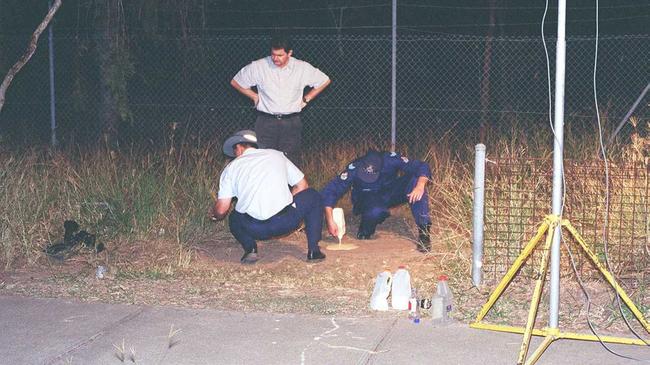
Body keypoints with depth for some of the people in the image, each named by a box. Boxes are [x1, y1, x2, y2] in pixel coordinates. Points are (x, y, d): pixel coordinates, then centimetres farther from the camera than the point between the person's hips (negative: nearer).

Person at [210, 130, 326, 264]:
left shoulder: (231, 167, 16)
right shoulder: (276, 155, 20)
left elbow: (221, 210, 12)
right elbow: (302, 185, 22)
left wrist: (214, 215, 35)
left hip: (254, 229, 1)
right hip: (286, 222, -1)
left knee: (234, 219, 37)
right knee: (313, 197, 28)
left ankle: (250, 249, 7)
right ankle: (313, 250, 15)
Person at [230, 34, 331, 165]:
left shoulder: (303, 68, 1)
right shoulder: (258, 67, -1)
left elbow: (325, 81, 15)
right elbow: (235, 82, 12)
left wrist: (306, 99, 11)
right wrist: (254, 96, 9)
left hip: (291, 122, 0)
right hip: (266, 122, 0)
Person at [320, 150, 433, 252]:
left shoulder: (391, 159, -27)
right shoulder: (354, 169, -29)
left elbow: (422, 167, -25)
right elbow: (329, 192, -31)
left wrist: (420, 186, -45)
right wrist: (330, 221, -39)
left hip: (389, 195, 2)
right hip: (367, 199, -2)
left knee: (415, 180, -27)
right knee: (375, 211, -40)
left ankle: (423, 230, -25)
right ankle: (365, 232, -4)